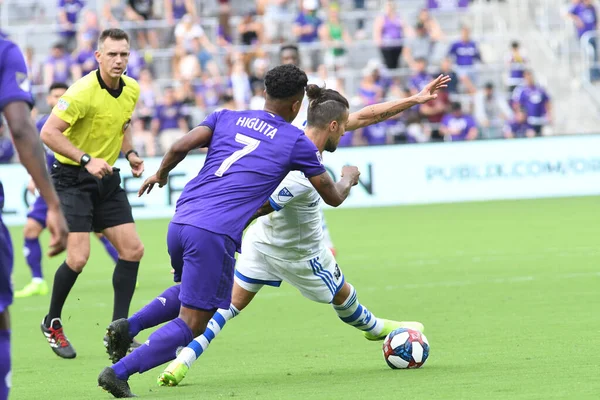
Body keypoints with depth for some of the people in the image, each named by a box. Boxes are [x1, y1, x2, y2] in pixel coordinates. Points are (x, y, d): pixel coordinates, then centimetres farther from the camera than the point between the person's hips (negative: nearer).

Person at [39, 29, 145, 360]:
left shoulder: (132, 90, 3)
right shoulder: (83, 92, -21)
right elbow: (48, 133, -24)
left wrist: (129, 153, 4)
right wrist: (86, 160, -30)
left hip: (106, 178, 7)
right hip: (72, 178, -7)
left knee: (132, 249, -1)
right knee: (78, 258, -15)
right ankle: (52, 324, 9)